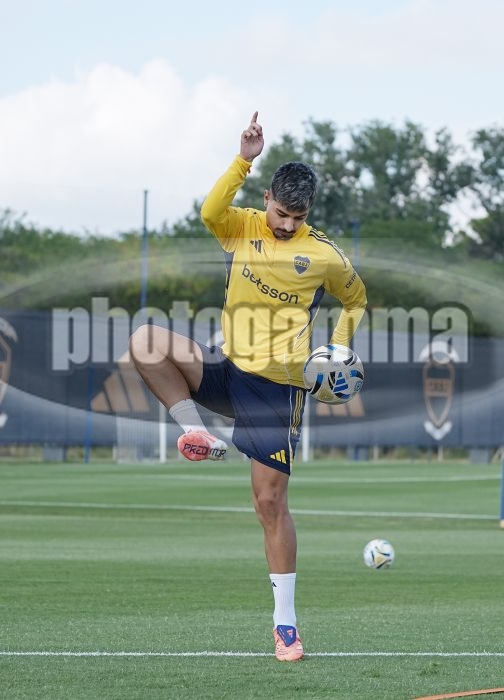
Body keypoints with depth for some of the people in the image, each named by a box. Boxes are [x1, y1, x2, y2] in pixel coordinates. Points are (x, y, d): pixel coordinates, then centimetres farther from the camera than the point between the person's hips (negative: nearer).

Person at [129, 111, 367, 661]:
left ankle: (285, 623, 8)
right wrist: (244, 160, -29)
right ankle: (201, 439, -11)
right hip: (227, 370, 2)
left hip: (276, 387, -2)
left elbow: (356, 300, 17)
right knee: (145, 342, -24)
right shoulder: (243, 228, 3)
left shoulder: (324, 255, 0)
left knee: (270, 501, -2)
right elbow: (210, 212, -21)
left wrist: (338, 349, 1)